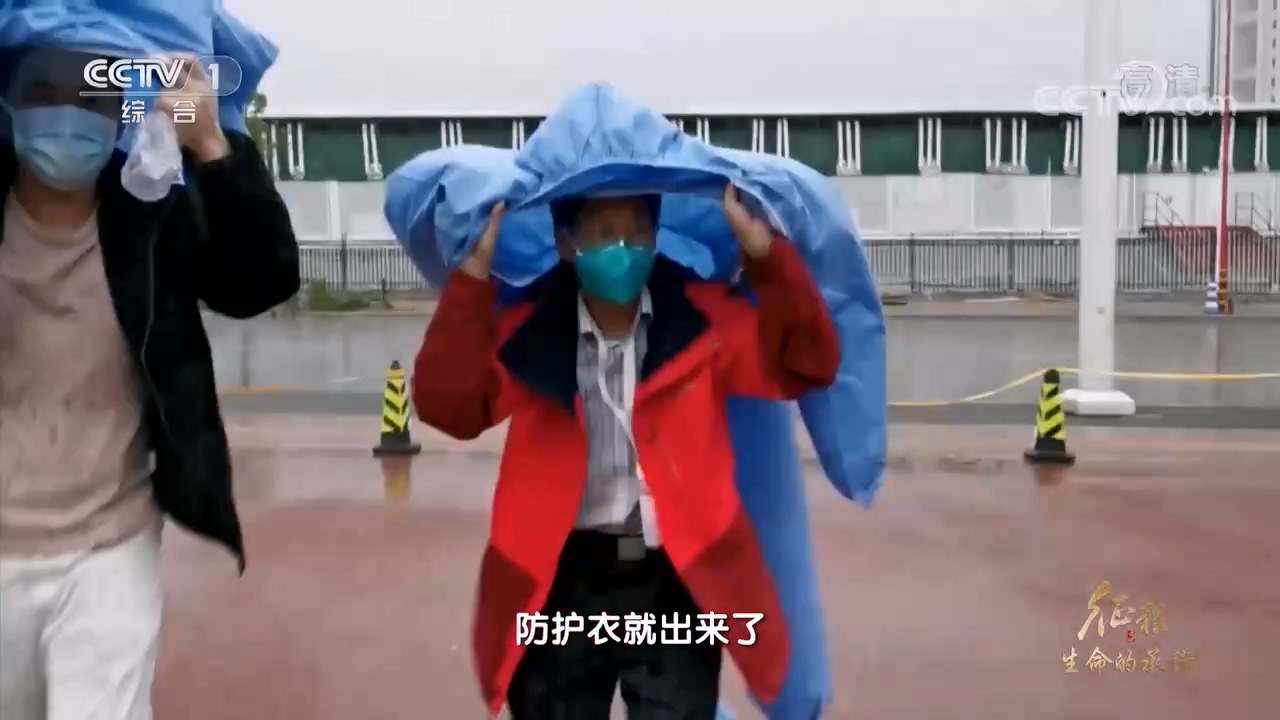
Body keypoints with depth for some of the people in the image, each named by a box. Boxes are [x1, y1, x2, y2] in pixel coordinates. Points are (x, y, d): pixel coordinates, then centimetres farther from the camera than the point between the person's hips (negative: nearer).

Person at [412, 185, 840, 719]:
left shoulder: (704, 319, -1)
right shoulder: (529, 329, -2)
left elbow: (806, 363, -8)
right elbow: (446, 405, -13)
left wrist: (761, 248, -18)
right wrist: (476, 273, -21)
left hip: (676, 581, 0)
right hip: (563, 583, 1)